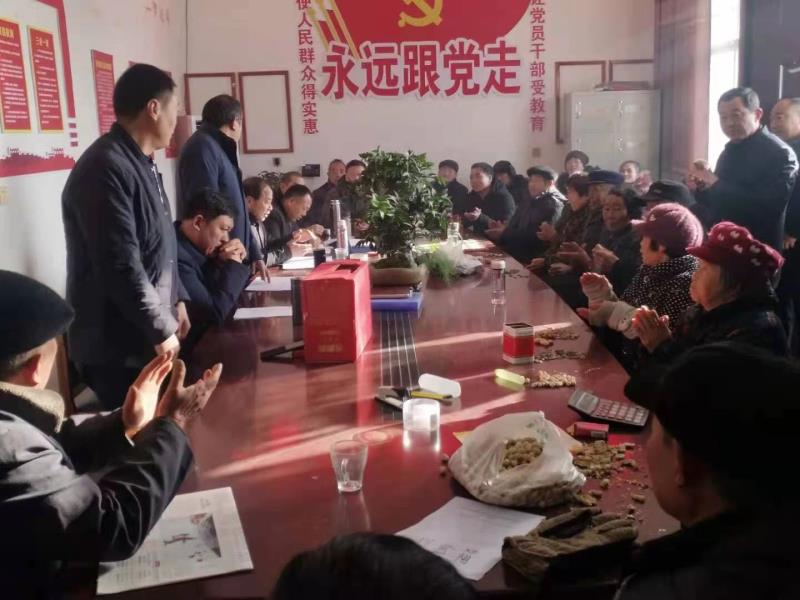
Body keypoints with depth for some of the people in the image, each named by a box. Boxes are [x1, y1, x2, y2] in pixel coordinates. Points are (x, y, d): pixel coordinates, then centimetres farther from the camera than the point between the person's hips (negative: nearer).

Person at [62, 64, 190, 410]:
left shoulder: (141, 163, 12)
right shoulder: (106, 168, -21)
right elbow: (121, 265, -26)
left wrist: (176, 300, 14)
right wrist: (162, 329, -18)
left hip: (147, 336, 9)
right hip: (119, 344, -9)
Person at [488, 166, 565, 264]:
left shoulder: (553, 204, -10)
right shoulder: (530, 200, 20)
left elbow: (536, 235, -20)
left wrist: (505, 233, -17)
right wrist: (504, 228, -8)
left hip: (535, 256, -9)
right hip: (519, 249, 9)